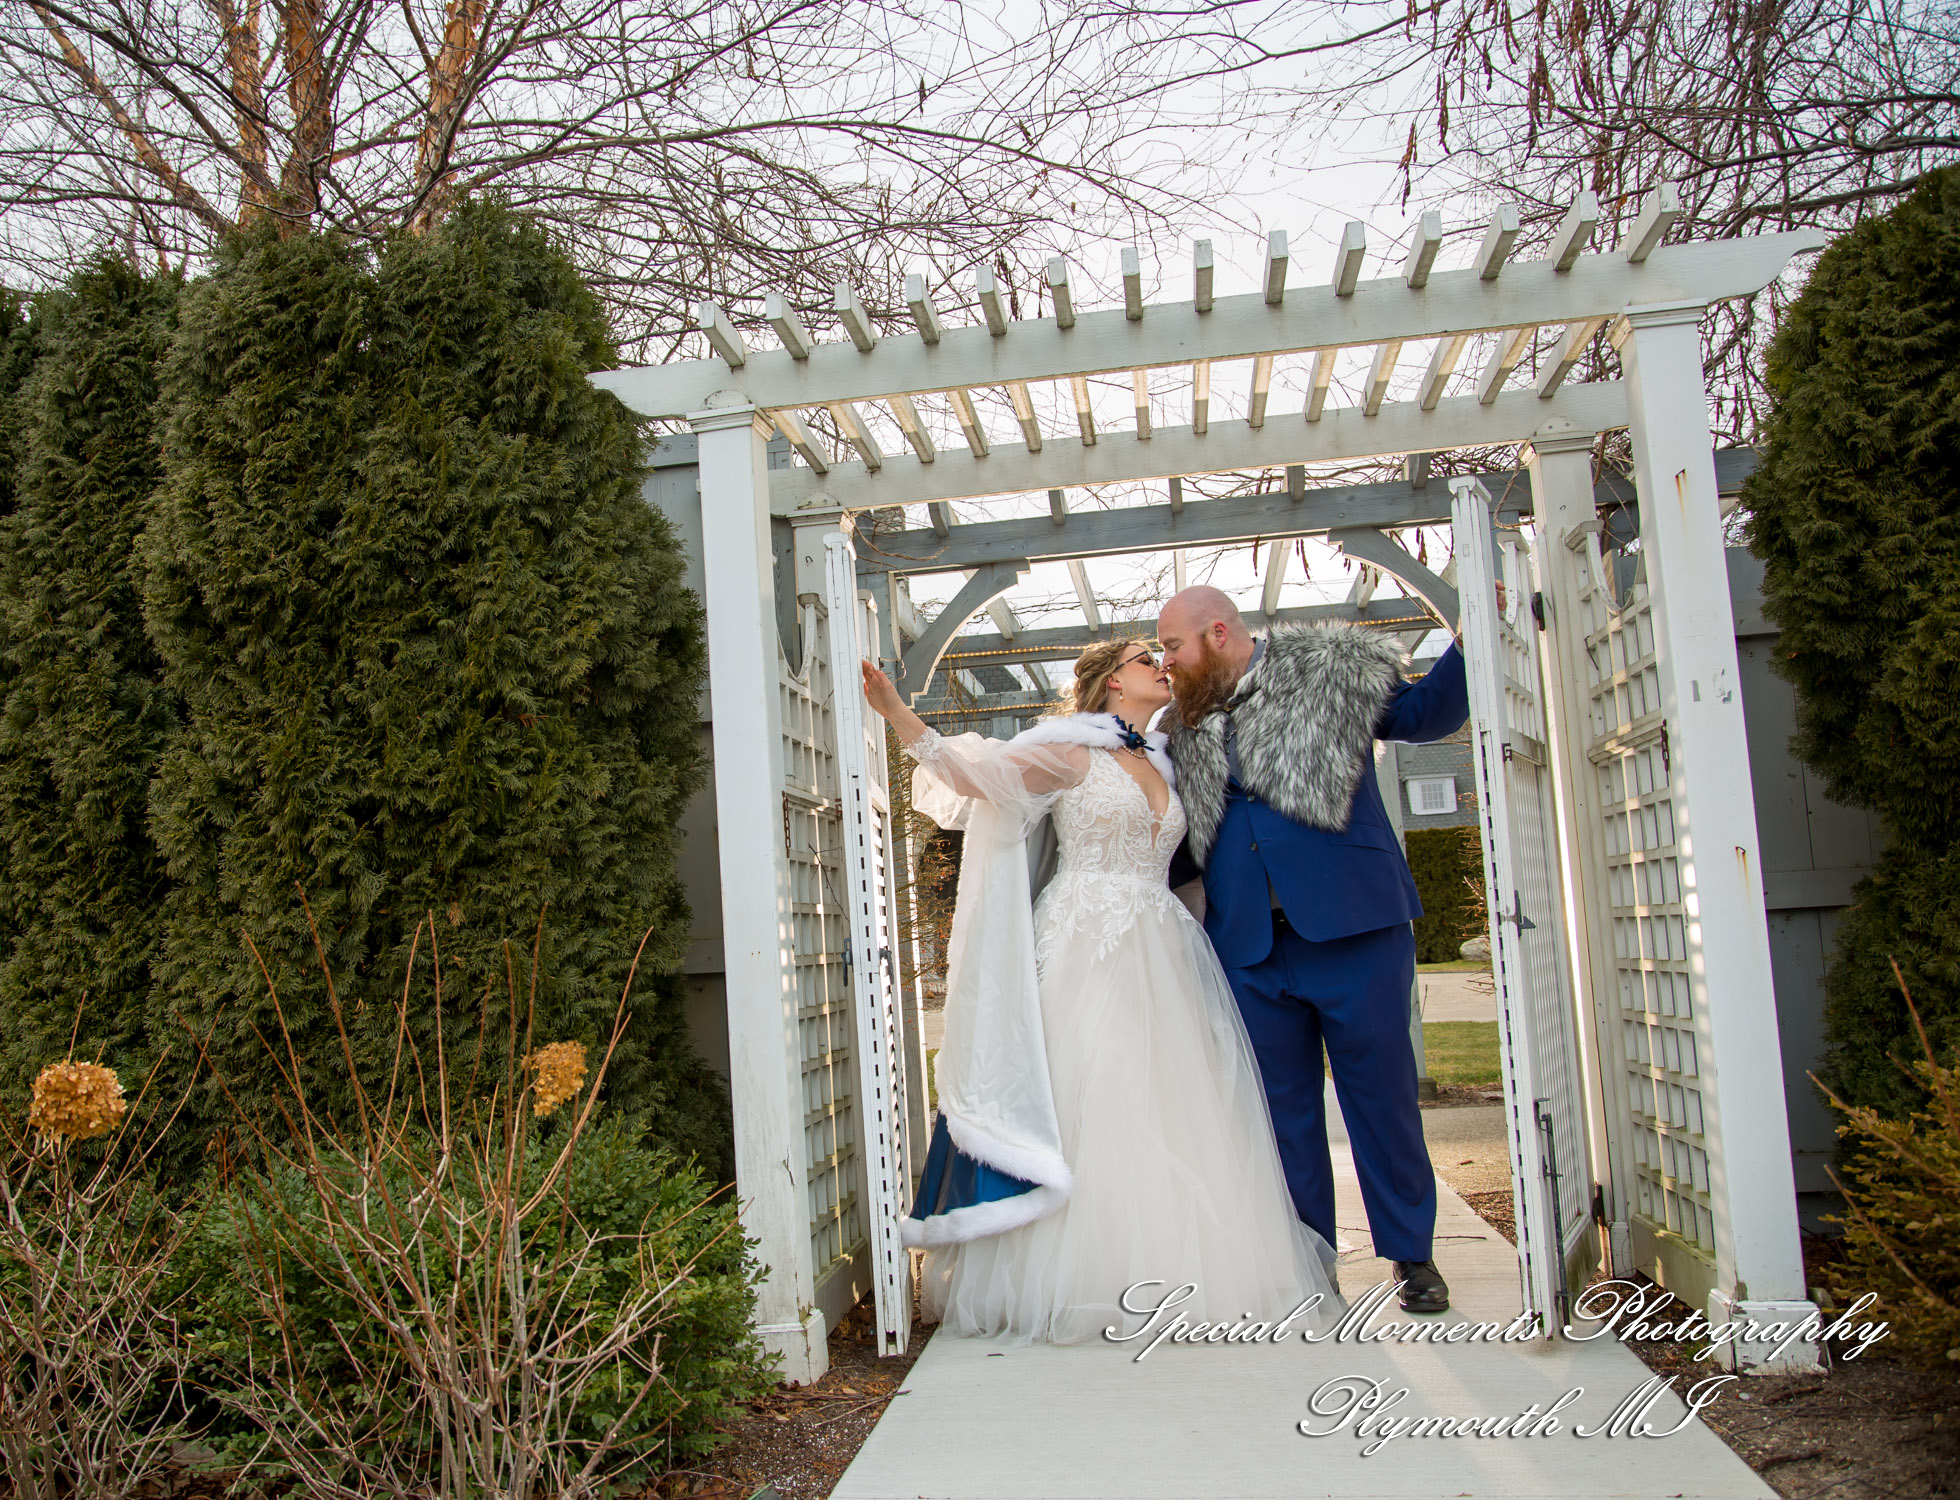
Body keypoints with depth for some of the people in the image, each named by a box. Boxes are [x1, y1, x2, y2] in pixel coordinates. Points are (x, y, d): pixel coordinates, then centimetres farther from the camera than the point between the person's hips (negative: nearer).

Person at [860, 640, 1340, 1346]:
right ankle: (1084, 1283, 1)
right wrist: (898, 716, -24)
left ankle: (1176, 1274, 11)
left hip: (1157, 956, 6)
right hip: (1088, 949, -6)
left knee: (1165, 1106, 3)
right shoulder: (1073, 752, -1)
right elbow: (977, 774, -13)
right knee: (1088, 1100, -7)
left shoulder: (1158, 765, 19)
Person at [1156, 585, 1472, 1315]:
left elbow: (1428, 713, 8)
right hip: (1250, 945, 4)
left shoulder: (1329, 672, 3)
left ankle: (1412, 1253, 17)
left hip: (1351, 926, -4)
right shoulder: (1185, 729, 16)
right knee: (1283, 1103, 8)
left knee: (1382, 1087, 2)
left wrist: (1472, 641, -5)